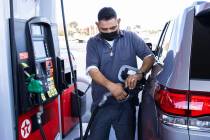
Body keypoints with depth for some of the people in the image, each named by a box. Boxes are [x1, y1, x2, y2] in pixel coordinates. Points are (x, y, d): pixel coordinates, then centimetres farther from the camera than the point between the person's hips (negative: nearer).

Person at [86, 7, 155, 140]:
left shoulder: (131, 37, 2)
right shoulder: (93, 43, 1)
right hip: (101, 104, 1)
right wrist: (110, 85, -28)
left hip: (126, 103, 0)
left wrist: (139, 74, -22)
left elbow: (150, 57, -1)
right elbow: (92, 69, -11)